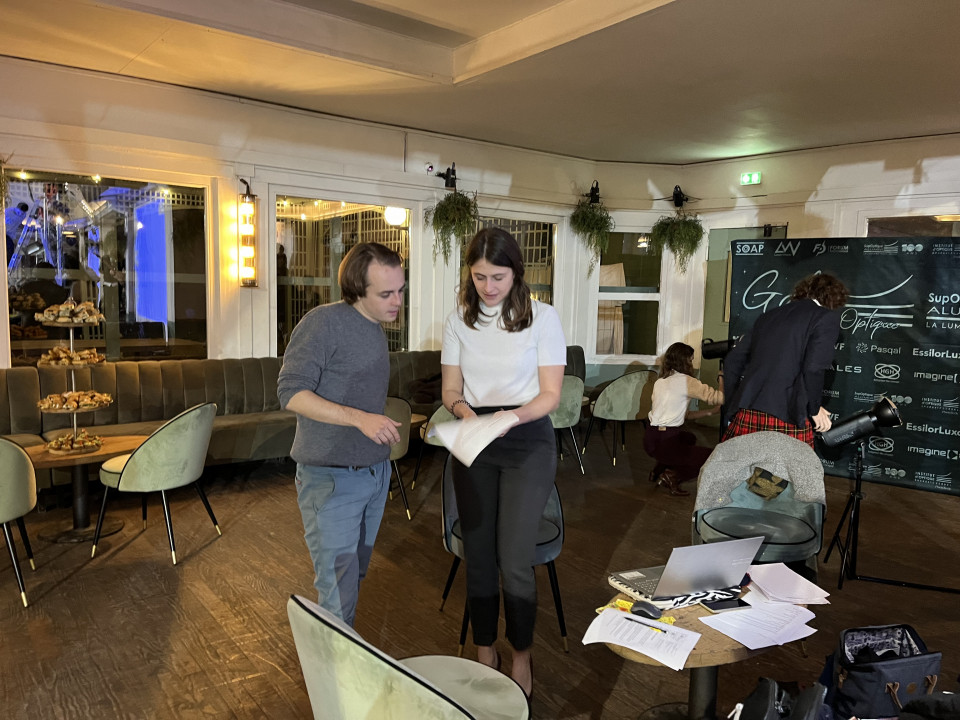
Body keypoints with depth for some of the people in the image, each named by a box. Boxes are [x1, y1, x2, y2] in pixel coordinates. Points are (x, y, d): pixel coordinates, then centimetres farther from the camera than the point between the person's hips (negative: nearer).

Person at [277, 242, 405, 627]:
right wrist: (359, 418, -27)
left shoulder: (376, 329, 11)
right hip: (331, 478, -8)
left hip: (375, 472, 8)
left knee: (355, 576, 20)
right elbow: (291, 392, -19)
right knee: (338, 597, -5)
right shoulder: (324, 322, -14)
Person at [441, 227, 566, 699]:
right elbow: (450, 390, 6)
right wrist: (464, 409, -16)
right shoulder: (458, 321, 4)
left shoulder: (542, 318, -5)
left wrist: (511, 416, -24)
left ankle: (522, 658, 19)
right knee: (477, 553, 9)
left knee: (514, 559, -5)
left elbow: (550, 395, -6)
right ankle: (484, 653, 29)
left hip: (527, 442, -3)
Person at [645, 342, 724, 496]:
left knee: (689, 438, 36)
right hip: (664, 442, -9)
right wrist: (722, 379, 3)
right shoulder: (685, 381, -12)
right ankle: (672, 477, -5)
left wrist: (709, 412, 16)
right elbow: (718, 397, -15)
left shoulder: (660, 381, 13)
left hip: (651, 438, 9)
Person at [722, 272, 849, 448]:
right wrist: (814, 410, 4)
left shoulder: (769, 315, 21)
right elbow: (813, 368, -10)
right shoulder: (828, 317, 4)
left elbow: (732, 360, 18)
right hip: (787, 418, -5)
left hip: (746, 413, 5)